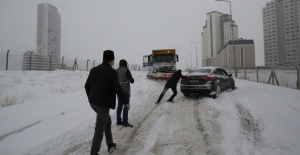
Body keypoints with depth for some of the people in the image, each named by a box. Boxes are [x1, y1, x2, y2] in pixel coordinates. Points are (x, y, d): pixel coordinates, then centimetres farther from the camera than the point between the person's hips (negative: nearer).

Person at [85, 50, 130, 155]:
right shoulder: (112, 72, -15)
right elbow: (118, 89, -20)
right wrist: (126, 102, -9)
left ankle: (110, 144, 35)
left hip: (93, 103, 8)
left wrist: (90, 98, 26)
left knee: (107, 120, 26)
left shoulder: (94, 70, 6)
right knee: (99, 129, 3)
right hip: (103, 104, -8)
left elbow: (87, 86, 12)